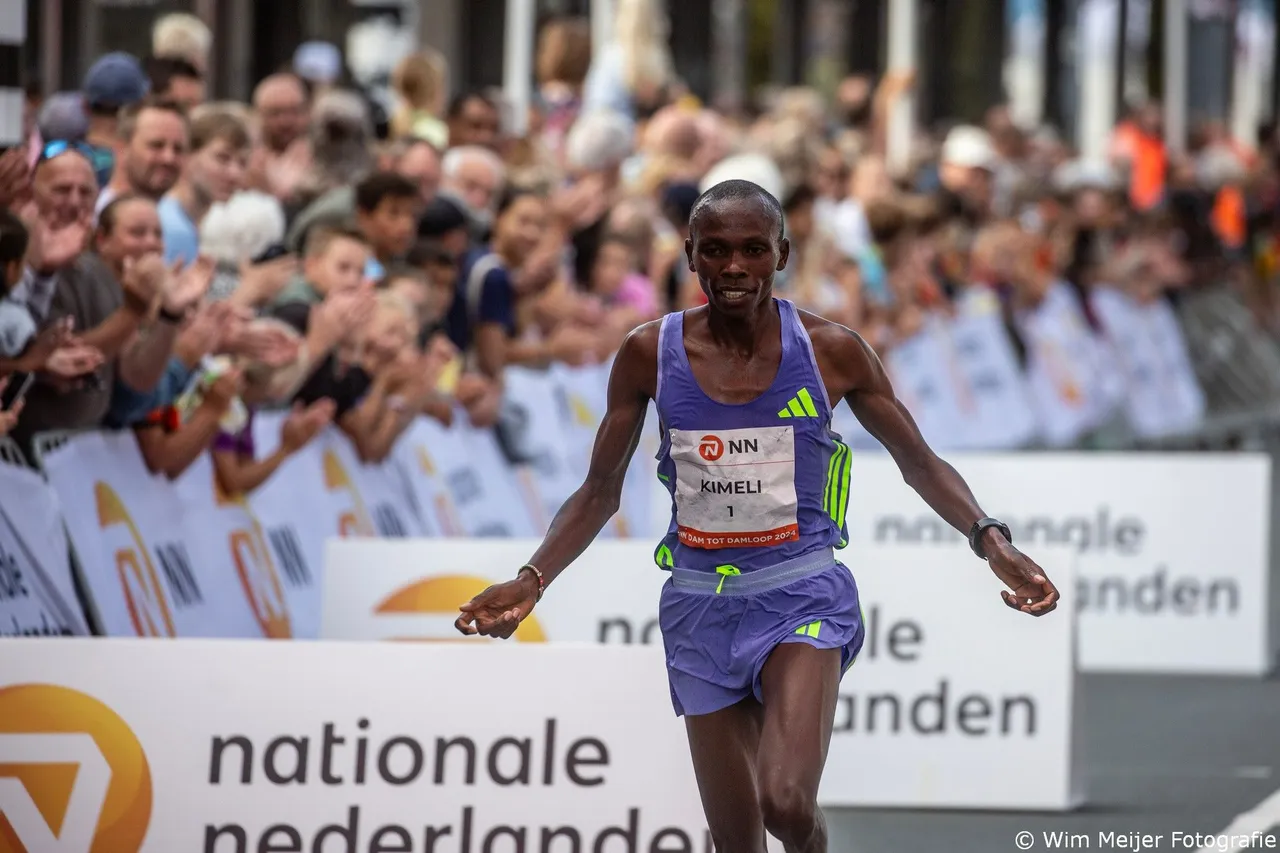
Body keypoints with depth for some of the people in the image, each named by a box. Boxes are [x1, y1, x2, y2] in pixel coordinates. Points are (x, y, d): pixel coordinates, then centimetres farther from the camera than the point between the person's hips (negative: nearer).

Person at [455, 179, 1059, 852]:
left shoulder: (830, 351, -6)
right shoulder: (651, 354, -2)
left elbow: (921, 465, 4)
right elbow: (601, 493, 8)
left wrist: (990, 540, -12)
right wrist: (532, 581, -5)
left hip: (802, 595, -2)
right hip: (701, 605, 2)